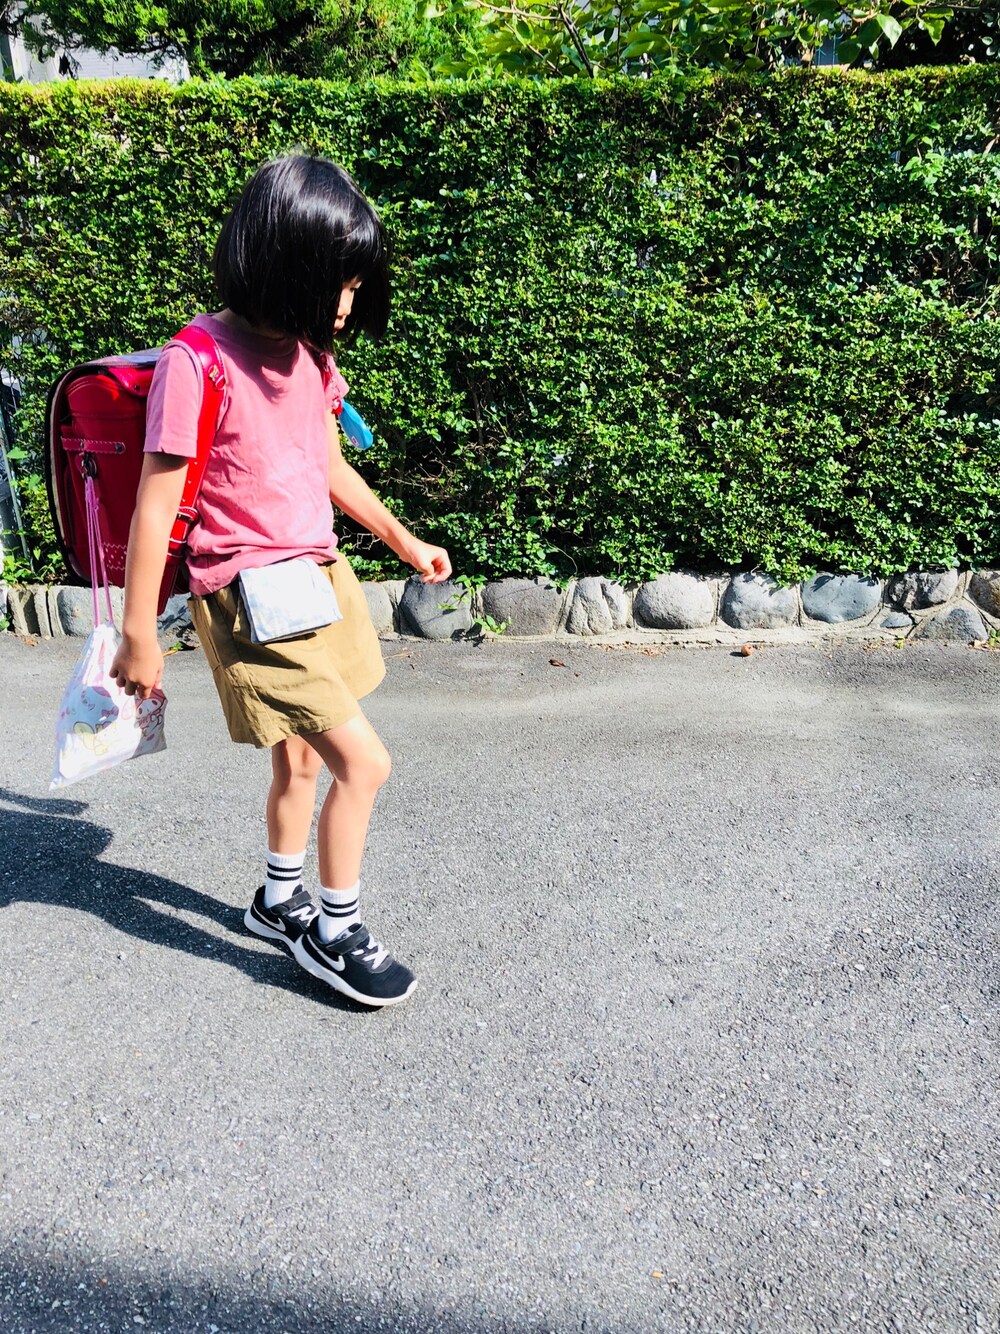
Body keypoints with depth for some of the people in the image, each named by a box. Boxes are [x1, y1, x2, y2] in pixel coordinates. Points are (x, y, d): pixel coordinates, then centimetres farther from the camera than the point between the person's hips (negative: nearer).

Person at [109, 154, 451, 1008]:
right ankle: (335, 933, 12)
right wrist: (138, 636, -11)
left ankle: (281, 901, 41)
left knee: (301, 755, 19)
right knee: (363, 759, -10)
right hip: (249, 597, -8)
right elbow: (156, 506, -15)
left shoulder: (309, 354, 6)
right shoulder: (199, 362, -17)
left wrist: (401, 539, 24)